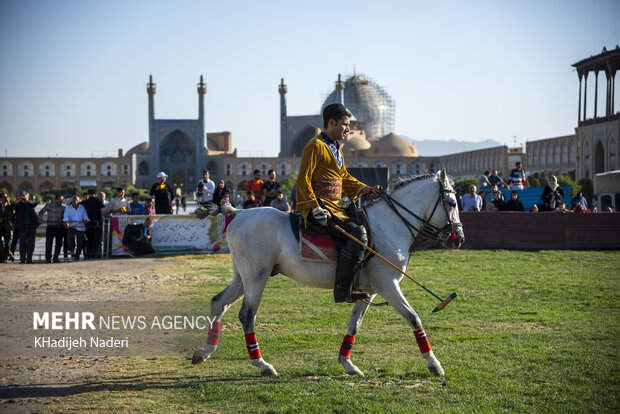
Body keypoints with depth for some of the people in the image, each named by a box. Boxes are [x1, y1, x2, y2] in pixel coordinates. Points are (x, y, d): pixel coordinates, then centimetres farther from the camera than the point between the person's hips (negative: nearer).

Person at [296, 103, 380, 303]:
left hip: (336, 206, 11)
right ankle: (343, 290, -26)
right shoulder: (315, 146, -9)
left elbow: (345, 178, 25)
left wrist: (365, 189, 7)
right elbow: (303, 180, -15)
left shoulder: (336, 148, 21)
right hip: (321, 208, -11)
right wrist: (315, 208, -24)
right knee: (358, 233, -27)